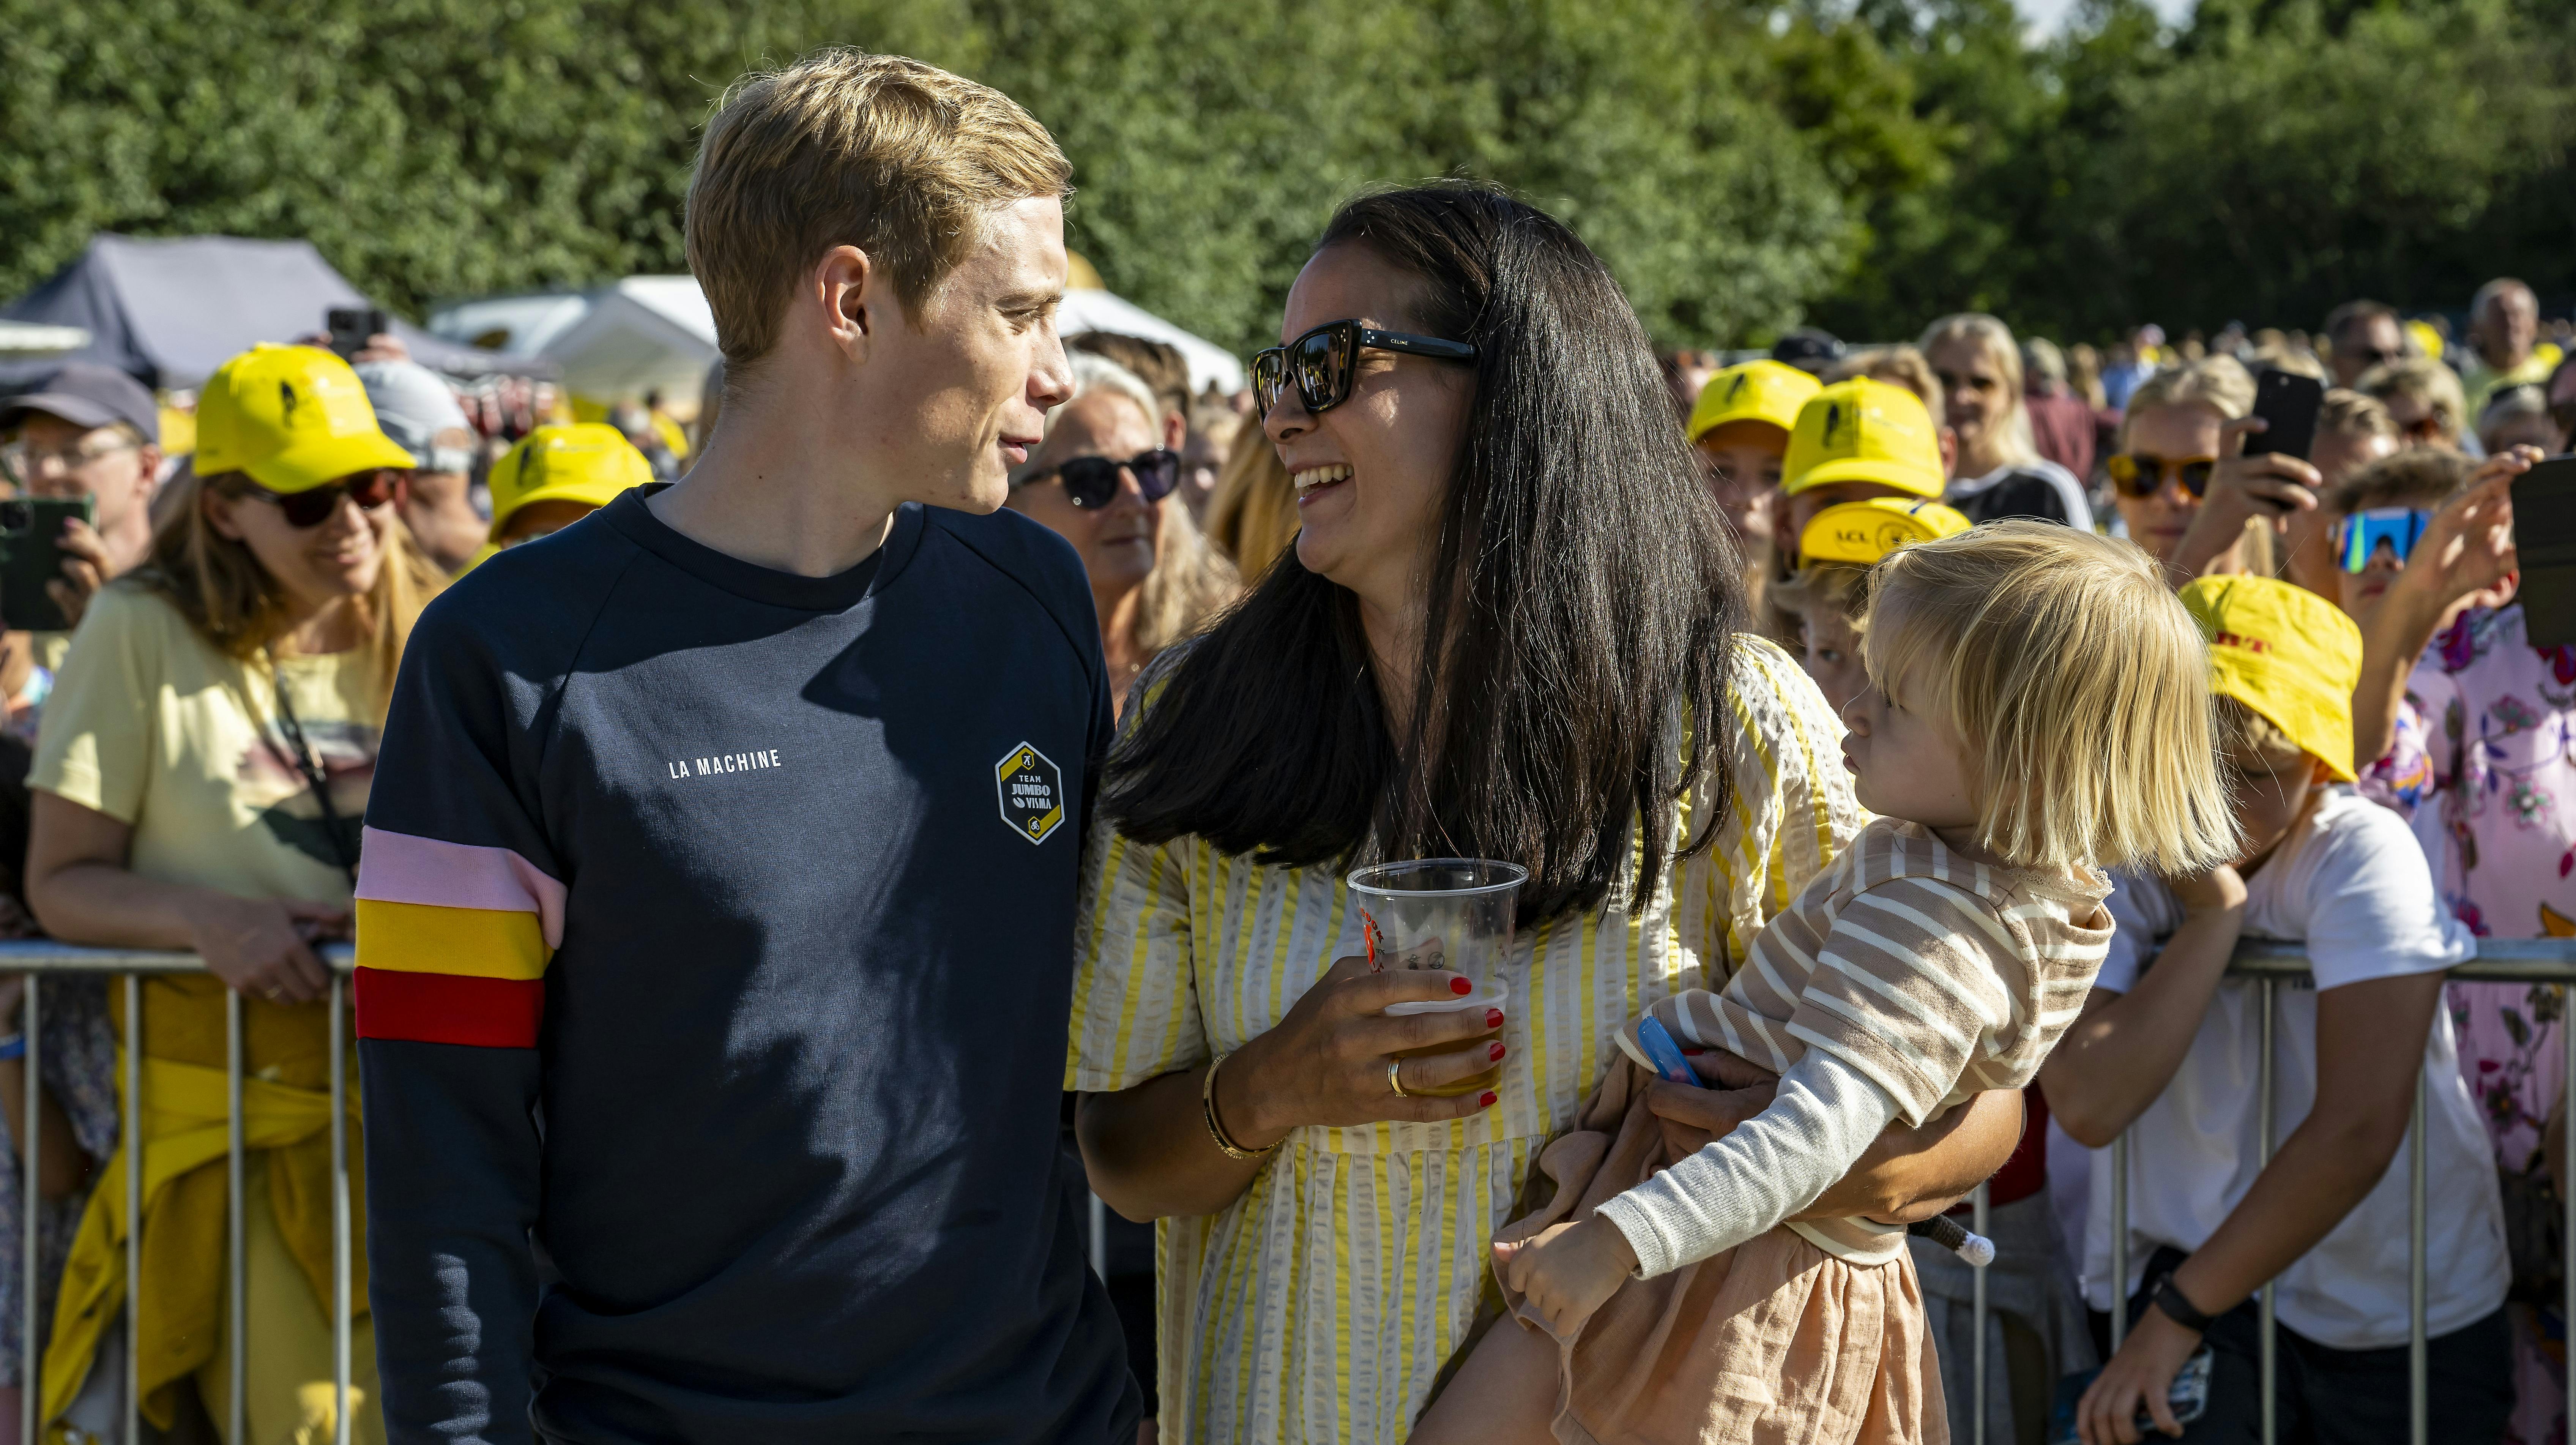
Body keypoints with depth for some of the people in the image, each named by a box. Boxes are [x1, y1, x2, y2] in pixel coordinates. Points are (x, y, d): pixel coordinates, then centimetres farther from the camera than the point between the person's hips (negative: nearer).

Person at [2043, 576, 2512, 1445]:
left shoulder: (2364, 856, -17)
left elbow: (2358, 1130, -25)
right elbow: (2089, 1105, -23)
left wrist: (2179, 1313, -23)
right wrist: (2213, 916, -23)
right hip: (2192, 1271, 1)